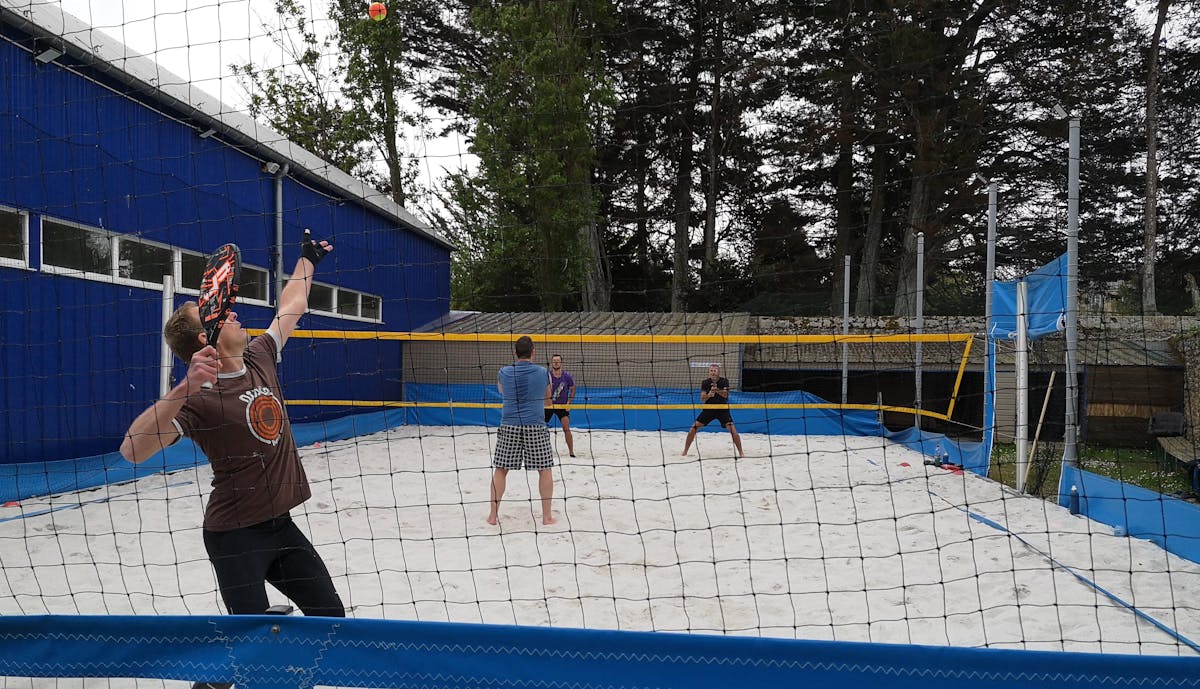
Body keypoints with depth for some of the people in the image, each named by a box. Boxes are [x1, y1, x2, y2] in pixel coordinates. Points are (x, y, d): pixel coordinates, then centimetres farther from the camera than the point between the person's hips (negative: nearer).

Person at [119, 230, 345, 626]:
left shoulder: (260, 359, 1)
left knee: (331, 616, 11)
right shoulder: (201, 398, -20)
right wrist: (184, 389, -42)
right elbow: (133, 451, -32)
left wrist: (307, 259, 29)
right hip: (234, 535, -7)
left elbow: (291, 307, 17)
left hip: (281, 524, 7)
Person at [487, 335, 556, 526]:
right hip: (536, 427, -1)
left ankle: (493, 515, 14)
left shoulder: (504, 373, 1)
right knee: (545, 470, 12)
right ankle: (547, 516, 14)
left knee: (500, 470, 12)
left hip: (509, 427, 1)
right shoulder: (544, 373, -1)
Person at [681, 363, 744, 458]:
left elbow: (725, 395, -23)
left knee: (732, 429, -17)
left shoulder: (724, 381, -7)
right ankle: (685, 451, 6)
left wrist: (717, 390, -43)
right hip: (709, 409, 2)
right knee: (694, 428, -7)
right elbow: (702, 399, -12)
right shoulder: (705, 383, -4)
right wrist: (709, 395, -34)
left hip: (723, 409, -1)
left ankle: (740, 453, -3)